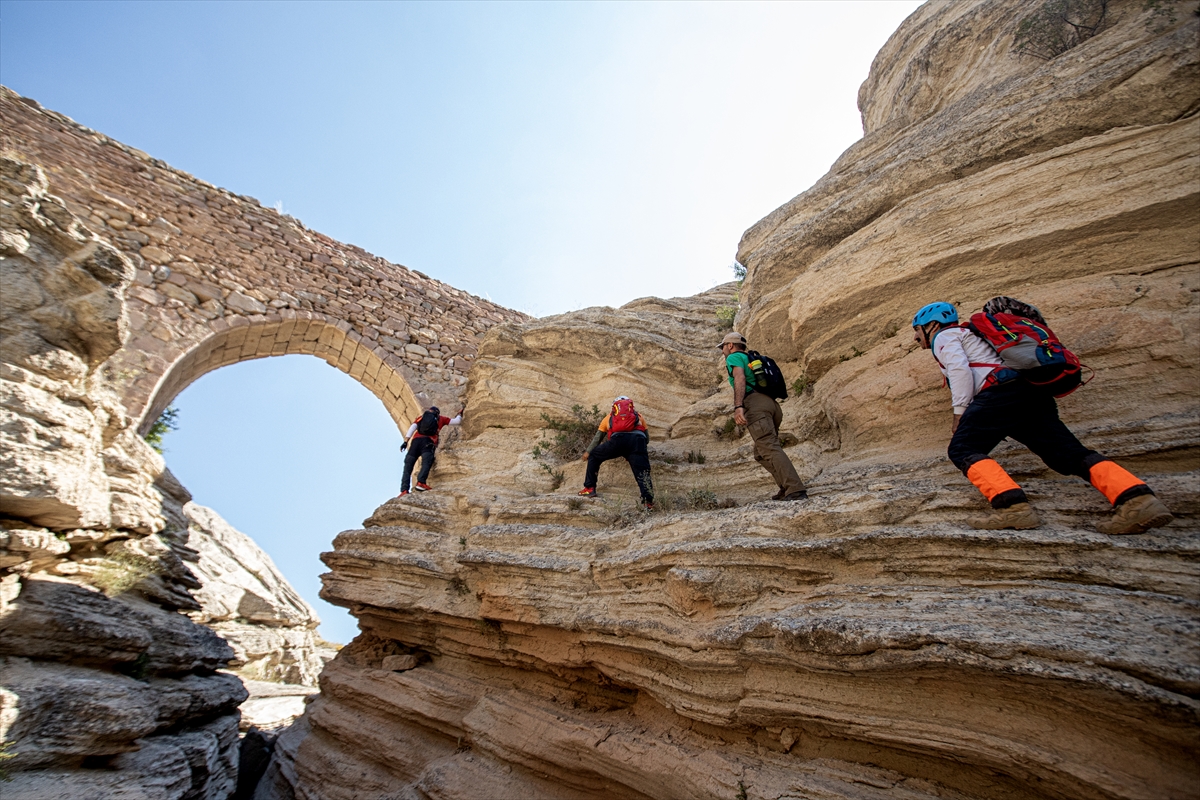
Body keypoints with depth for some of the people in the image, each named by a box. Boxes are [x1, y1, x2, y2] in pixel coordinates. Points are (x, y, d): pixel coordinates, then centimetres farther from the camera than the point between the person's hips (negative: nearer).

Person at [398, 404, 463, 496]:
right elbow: (457, 421, 26)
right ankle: (420, 482, -48)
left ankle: (404, 490, -13)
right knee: (426, 463, -22)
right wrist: (460, 413, 47)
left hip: (416, 440, 3)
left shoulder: (421, 417, 29)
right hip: (428, 442, -3)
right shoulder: (441, 419, 25)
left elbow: (412, 427, 12)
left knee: (408, 467, 2)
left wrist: (406, 442, 4)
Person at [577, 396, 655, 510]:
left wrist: (588, 452, 55)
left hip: (618, 439, 0)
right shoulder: (638, 416, 37)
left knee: (594, 457, 21)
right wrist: (638, 448, 54)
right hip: (638, 439, 1)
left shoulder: (610, 416, 37)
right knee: (642, 472, -3)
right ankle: (648, 501, -21)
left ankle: (589, 488, 18)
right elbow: (647, 438, 37)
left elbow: (597, 437, 42)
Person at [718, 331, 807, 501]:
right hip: (772, 405, 9)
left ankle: (795, 490, -31)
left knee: (770, 449, -19)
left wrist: (738, 407, -24)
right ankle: (787, 489, 4)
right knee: (761, 454, 15)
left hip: (755, 404, -9)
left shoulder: (734, 357, 8)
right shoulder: (752, 359, 35)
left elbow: (740, 378, -12)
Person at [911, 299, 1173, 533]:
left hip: (1001, 389, -9)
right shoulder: (966, 334, 38)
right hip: (1032, 392, 9)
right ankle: (1138, 498, -20)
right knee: (1070, 454, -2)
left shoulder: (944, 335, 11)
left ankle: (1012, 505, -31)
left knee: (962, 450, -13)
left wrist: (960, 412, -6)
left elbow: (960, 370, -6)